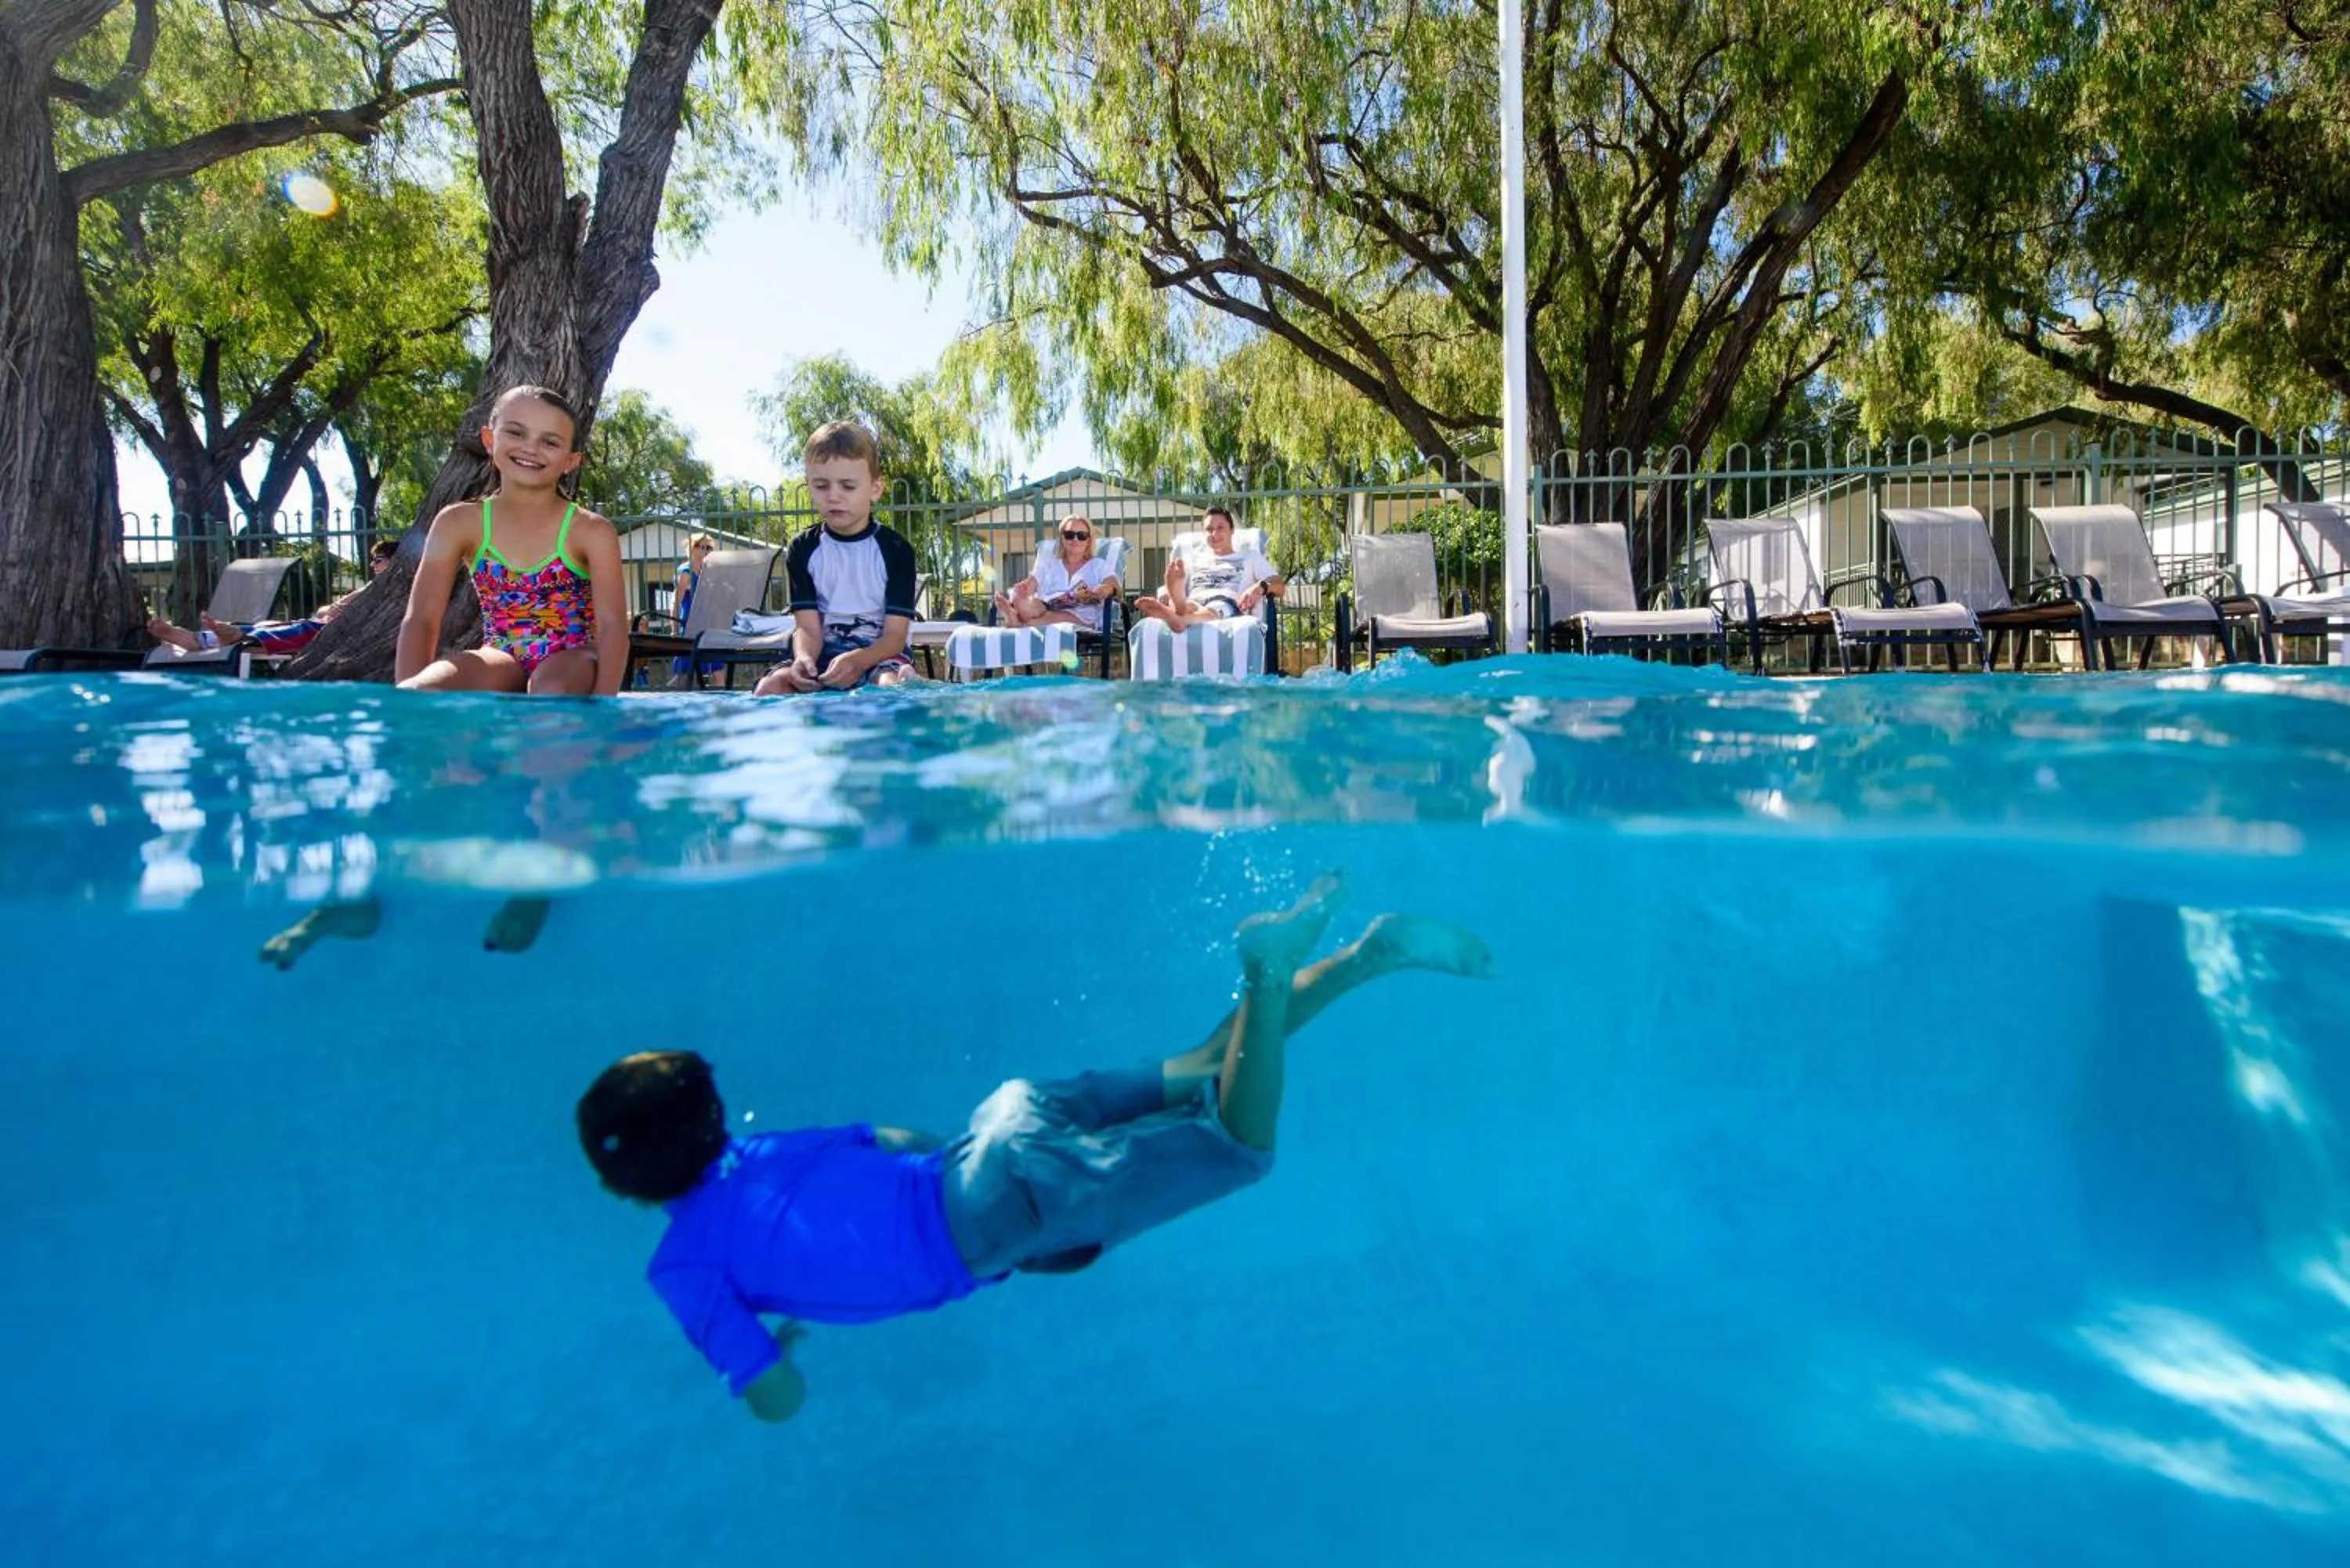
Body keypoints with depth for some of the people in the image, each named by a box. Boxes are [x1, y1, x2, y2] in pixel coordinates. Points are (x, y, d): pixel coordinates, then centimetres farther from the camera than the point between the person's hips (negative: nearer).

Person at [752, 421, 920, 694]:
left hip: (878, 653, -3)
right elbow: (807, 628, -4)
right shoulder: (803, 549, 3)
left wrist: (858, 661, -32)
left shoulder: (895, 549, -5)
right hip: (824, 655, 3)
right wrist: (804, 659, -29)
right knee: (769, 689, -25)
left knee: (891, 687, -38)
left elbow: (895, 635, -10)